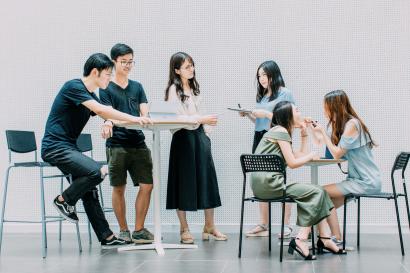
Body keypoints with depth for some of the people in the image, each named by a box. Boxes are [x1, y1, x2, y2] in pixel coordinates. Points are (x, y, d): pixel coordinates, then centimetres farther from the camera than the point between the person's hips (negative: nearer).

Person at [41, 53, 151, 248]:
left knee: (89, 190, 7)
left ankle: (106, 237, 11)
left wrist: (136, 121, 0)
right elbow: (101, 110, -25)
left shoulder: (90, 96, 15)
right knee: (96, 172, -24)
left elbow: (108, 118, 14)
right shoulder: (73, 87, -14)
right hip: (55, 147, -9)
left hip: (68, 148, 9)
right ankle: (64, 200, -3)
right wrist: (134, 119, -25)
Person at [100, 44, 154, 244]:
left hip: (138, 143, 4)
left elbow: (145, 114, 7)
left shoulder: (137, 87, 15)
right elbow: (109, 115, -9)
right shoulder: (106, 88, 3)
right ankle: (123, 230, 16)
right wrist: (108, 125, -32)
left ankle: (139, 230, 7)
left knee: (147, 185, -3)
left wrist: (145, 119, -17)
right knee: (119, 188, 3)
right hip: (117, 144, -4)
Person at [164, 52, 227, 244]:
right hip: (183, 137, -7)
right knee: (184, 183, 0)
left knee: (207, 179, 3)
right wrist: (202, 120, -19)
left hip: (199, 135, 7)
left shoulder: (194, 87, 16)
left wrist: (205, 124, 17)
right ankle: (184, 229, 9)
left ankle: (209, 227, 10)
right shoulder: (173, 89, -8)